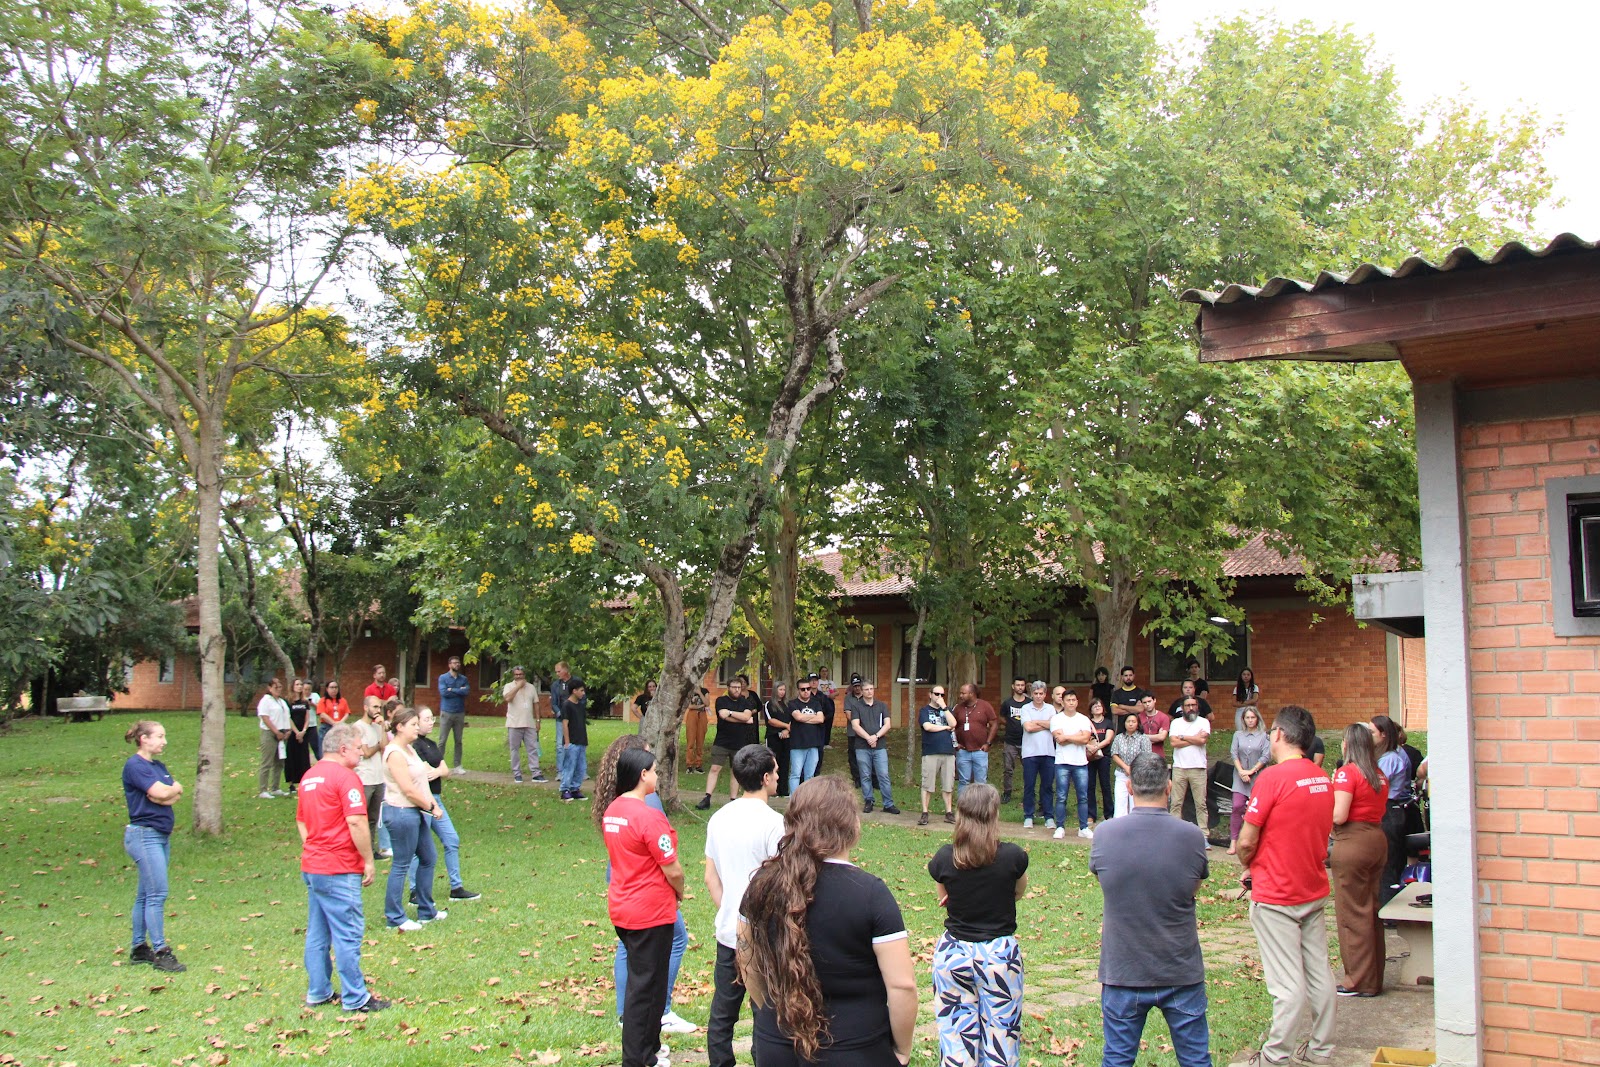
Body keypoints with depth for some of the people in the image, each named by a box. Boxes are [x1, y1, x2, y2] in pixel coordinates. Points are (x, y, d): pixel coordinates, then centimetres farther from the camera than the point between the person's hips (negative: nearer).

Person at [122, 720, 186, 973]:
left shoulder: (159, 766, 16)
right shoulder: (135, 765, -10)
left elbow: (177, 795, 7)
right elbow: (161, 792, -19)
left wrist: (166, 793, -13)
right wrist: (174, 788, 1)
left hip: (162, 835, 9)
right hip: (144, 835, -9)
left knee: (145, 895, 12)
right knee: (157, 894, -9)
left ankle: (139, 949, 18)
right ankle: (160, 952, -6)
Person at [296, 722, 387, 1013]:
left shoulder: (309, 776, 13)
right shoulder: (345, 777, -15)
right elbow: (357, 823, -22)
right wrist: (368, 860, -13)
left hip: (311, 866, 9)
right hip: (338, 870, -9)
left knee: (317, 934, 15)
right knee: (348, 934, -2)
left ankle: (318, 992, 23)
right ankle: (355, 998, 3)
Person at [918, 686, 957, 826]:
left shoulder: (947, 709, 16)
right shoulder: (925, 710, 5)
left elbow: (953, 724, -2)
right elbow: (927, 726, -12)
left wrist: (944, 707, -5)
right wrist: (945, 727, -2)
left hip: (948, 752, 3)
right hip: (930, 753, -3)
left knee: (948, 785, 5)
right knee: (927, 785, -3)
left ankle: (949, 813, 12)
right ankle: (924, 813, 3)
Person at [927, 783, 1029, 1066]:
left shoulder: (944, 858, -9)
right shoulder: (1013, 856, -12)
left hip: (953, 953, 1)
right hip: (1000, 953, -1)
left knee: (956, 1036, 11)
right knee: (1000, 1036, 11)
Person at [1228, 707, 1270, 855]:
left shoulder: (1264, 736, 3)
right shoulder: (1238, 735, 10)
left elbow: (1266, 757, -4)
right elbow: (1234, 754, 4)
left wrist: (1251, 771, -9)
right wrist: (1241, 771, -8)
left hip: (1258, 776, -1)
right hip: (1240, 776, 1)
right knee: (1237, 806, -10)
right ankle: (1233, 841, -7)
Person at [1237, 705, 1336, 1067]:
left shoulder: (1273, 777, -18)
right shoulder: (1323, 779, 4)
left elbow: (1247, 841, -17)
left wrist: (1247, 864, 5)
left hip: (1276, 896, -7)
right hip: (1315, 891, 7)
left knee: (1287, 983, -2)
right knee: (1319, 973, 13)